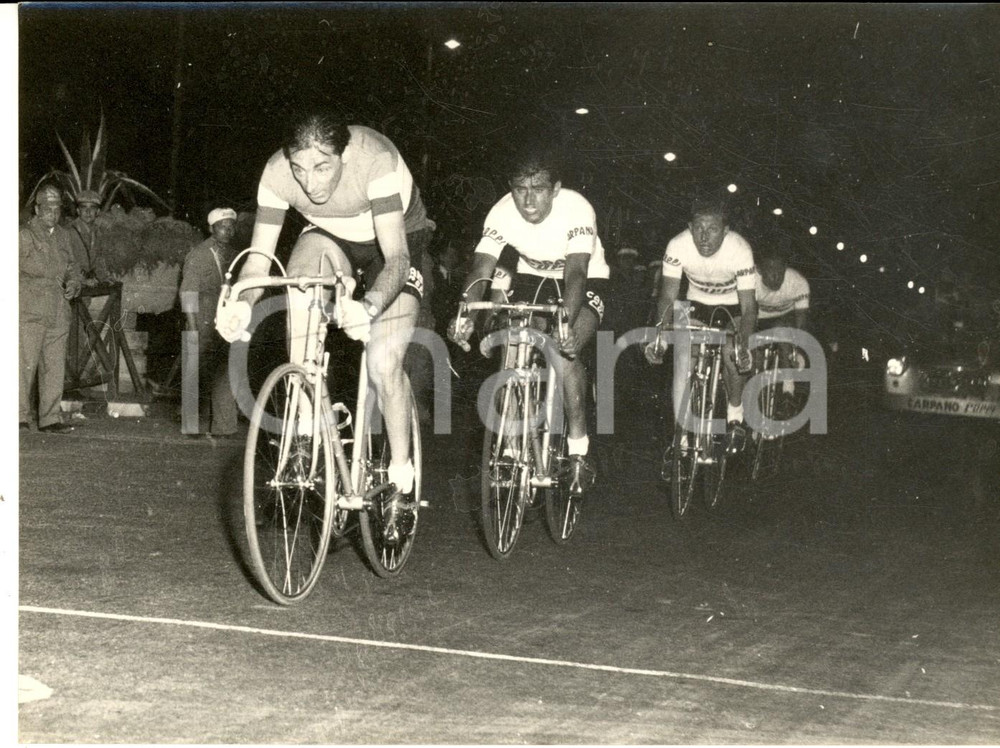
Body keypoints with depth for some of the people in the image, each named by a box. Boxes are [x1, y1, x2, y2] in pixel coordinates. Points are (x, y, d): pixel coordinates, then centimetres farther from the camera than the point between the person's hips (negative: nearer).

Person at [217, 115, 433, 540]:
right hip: (331, 239, 3)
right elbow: (260, 254, -23)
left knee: (384, 363, -20)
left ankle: (400, 472, 1)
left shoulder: (375, 160, -37)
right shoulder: (278, 172, -27)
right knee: (302, 272, -33)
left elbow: (396, 258, -42)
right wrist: (242, 303, -44)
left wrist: (370, 307, -61)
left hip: (396, 240, -3)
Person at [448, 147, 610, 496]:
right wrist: (464, 315, -46)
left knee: (566, 352, -28)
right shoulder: (502, 213, -21)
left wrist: (566, 325, -56)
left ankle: (578, 449, -14)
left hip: (586, 282, -4)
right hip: (532, 279, 4)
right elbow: (480, 271, -27)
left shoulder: (576, 209, -31)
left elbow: (575, 273, -40)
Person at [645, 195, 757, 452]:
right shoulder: (677, 247, -28)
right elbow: (668, 297, -21)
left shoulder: (739, 250, -32)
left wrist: (741, 344, -47)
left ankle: (735, 417, 1)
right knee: (684, 357, -17)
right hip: (697, 303, 2)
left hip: (733, 304, -2)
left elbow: (749, 308, -30)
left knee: (732, 354, -23)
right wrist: (661, 337, -36)